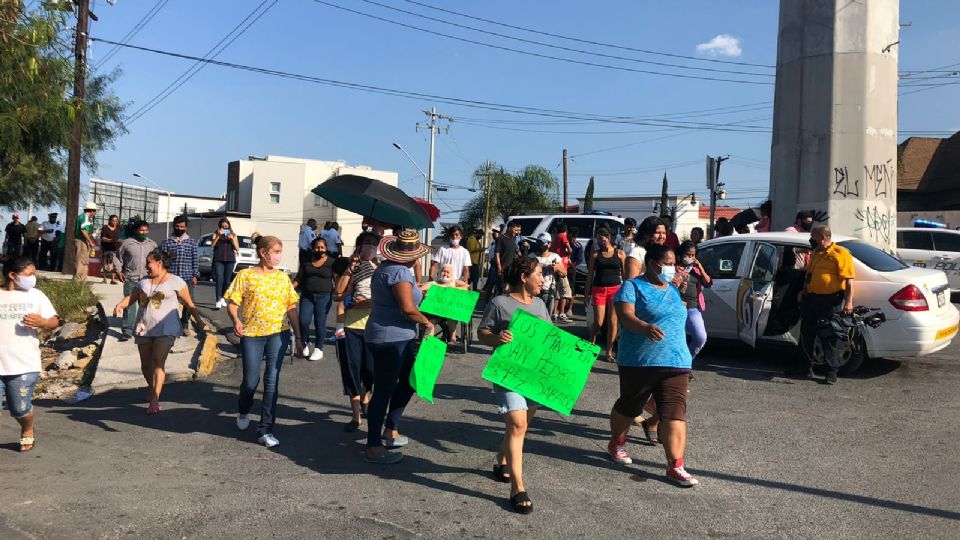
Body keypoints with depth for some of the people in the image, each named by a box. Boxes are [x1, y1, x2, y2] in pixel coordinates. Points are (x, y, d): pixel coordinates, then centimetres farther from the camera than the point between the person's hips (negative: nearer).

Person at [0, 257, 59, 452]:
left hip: (24, 366, 0)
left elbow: (54, 321, 5)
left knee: (20, 409, 5)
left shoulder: (36, 295, 6)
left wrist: (42, 322, -16)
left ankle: (27, 432, 36)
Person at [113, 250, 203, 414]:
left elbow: (189, 304, 1)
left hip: (165, 330, -5)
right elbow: (131, 297, 8)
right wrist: (120, 305, -13)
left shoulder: (175, 281, 0)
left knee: (158, 362, -15)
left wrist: (198, 320, -6)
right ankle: (151, 388, 37)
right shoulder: (143, 281, 15)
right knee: (145, 364, 11)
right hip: (144, 329, 5)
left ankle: (154, 401, -18)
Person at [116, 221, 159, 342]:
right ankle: (127, 331, 7)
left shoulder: (152, 244, 6)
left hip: (147, 279, 2)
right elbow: (118, 257, 9)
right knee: (129, 305, 1)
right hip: (130, 279, -2)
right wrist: (119, 271, 1)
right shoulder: (126, 243, -1)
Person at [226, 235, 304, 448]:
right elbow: (232, 303, -3)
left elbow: (292, 308, 9)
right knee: (251, 381, 4)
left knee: (272, 381, 0)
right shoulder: (246, 275, -1)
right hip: (251, 334, -2)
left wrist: (298, 337, 7)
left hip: (278, 334, 2)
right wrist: (236, 320, -24)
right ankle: (243, 411, 38)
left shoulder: (283, 277, 7)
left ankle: (266, 429, 9)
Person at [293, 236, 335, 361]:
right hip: (307, 296, 2)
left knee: (320, 323, 1)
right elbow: (298, 278, 9)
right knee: (303, 321, -6)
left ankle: (318, 349, 16)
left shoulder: (331, 262, -1)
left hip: (324, 297, -2)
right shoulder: (306, 261, 8)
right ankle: (305, 343, 21)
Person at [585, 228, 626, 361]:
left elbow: (625, 274, 7)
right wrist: (587, 292, 3)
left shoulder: (620, 254, 5)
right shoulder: (595, 254, 5)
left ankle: (609, 351, 11)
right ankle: (591, 344, 26)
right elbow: (590, 274, 6)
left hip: (615, 289, 0)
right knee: (598, 322, 0)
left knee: (612, 321, 1)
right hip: (598, 290, 0)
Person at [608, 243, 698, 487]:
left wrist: (684, 358, 26)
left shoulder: (673, 290, 17)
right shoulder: (633, 286, -5)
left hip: (675, 364, 5)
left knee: (675, 413, -6)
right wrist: (646, 327, -42)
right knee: (629, 406, 12)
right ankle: (617, 443, 37)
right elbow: (626, 315, -22)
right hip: (638, 363, -5)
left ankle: (675, 467, -5)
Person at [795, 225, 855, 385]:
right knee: (806, 335, 12)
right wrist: (804, 291, 21)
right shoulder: (816, 253, 14)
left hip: (830, 302, -8)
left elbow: (849, 280, -15)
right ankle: (805, 368, 24)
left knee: (829, 338, -1)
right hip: (811, 299, 8)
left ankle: (832, 373, 8)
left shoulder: (840, 254, -11)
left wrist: (848, 302, -20)